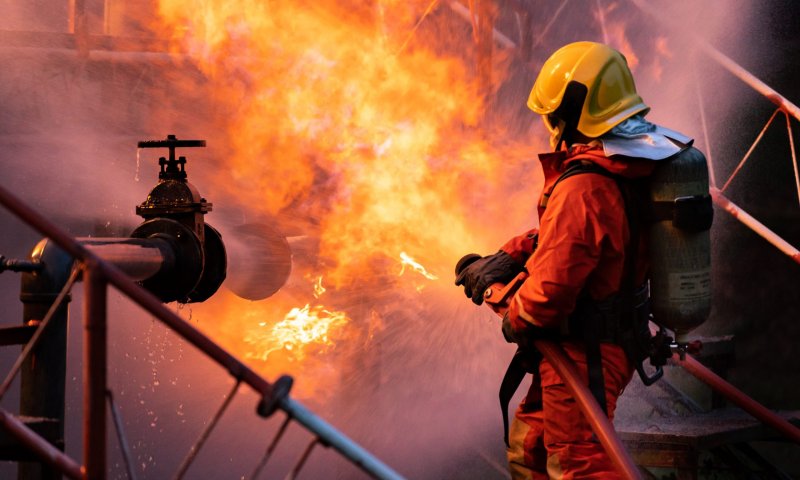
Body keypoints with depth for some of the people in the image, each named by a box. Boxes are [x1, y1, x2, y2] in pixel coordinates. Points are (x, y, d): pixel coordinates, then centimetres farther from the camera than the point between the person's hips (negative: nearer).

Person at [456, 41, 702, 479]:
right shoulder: (629, 166, 3)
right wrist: (508, 257, 6)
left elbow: (552, 286, -28)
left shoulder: (581, 187, -28)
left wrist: (514, 319, -8)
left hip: (583, 353, -10)